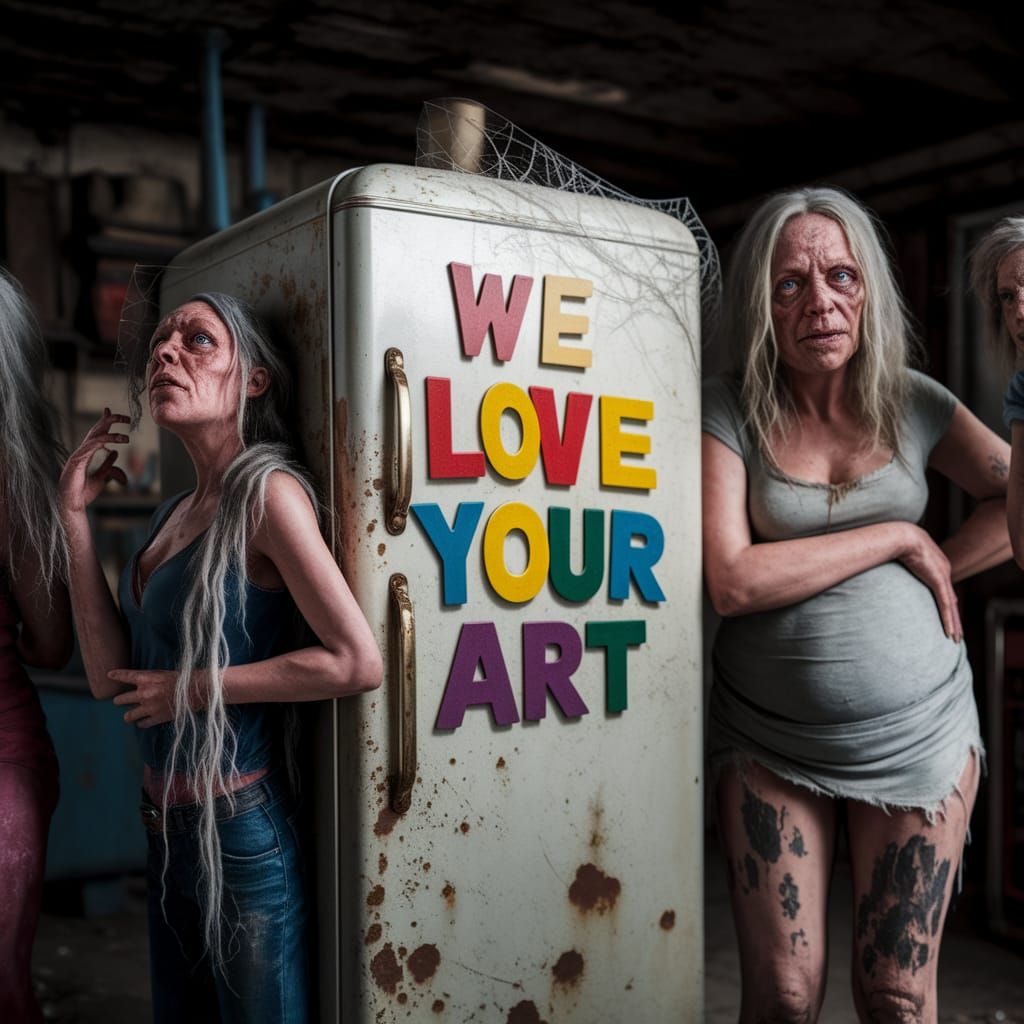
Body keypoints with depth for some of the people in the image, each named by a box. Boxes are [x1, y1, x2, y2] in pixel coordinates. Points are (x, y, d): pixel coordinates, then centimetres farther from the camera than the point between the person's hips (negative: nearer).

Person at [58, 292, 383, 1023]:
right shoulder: (176, 511, 7)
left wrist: (194, 688, -17)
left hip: (239, 824, -8)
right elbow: (109, 673, -1)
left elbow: (360, 661, -24)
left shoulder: (267, 491, -16)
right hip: (168, 821, 8)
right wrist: (75, 513, -2)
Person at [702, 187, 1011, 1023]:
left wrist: (942, 568, -6)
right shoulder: (729, 412, -6)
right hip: (769, 742, -1)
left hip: (918, 730, 2)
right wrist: (899, 537, -12)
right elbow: (733, 582, -17)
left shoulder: (913, 403, 3)